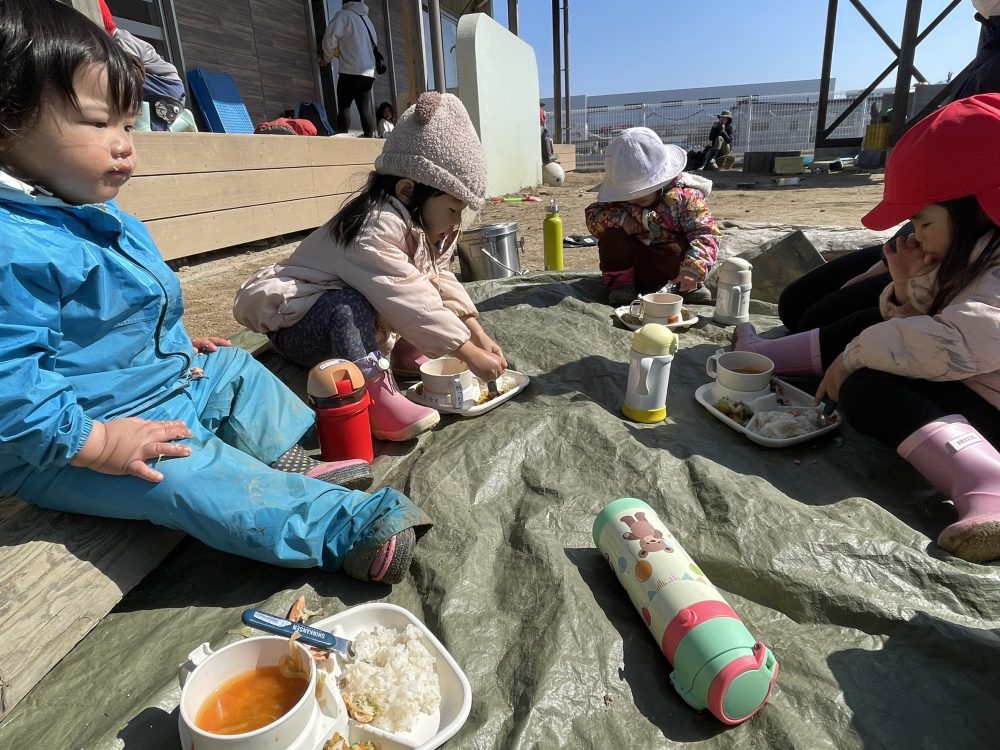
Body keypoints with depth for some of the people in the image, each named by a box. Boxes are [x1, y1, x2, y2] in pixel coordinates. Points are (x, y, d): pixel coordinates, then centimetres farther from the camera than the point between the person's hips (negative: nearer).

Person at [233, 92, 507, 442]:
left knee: (429, 288, 2)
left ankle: (408, 354, 2)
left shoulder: (419, 227, -1)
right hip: (296, 324, -9)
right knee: (350, 306, -41)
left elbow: (441, 281, -4)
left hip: (363, 321, 9)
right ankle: (374, 395, -40)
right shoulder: (376, 229, -32)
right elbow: (410, 303, -37)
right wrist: (469, 354, -35)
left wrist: (478, 335, -14)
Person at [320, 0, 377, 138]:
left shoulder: (344, 14, 1)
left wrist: (327, 58, 9)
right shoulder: (366, 19, 22)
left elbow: (330, 37, -7)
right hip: (368, 72, 6)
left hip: (351, 70, -6)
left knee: (344, 106, -7)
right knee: (365, 108, 4)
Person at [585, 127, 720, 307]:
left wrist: (693, 269, -44)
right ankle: (621, 283, -4)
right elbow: (592, 216, -9)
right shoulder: (619, 198, -8)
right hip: (633, 264, 3)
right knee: (611, 233, -21)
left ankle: (692, 286, -1)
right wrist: (619, 218, -29)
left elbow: (705, 234, -27)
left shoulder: (684, 196, -19)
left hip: (666, 265, -2)